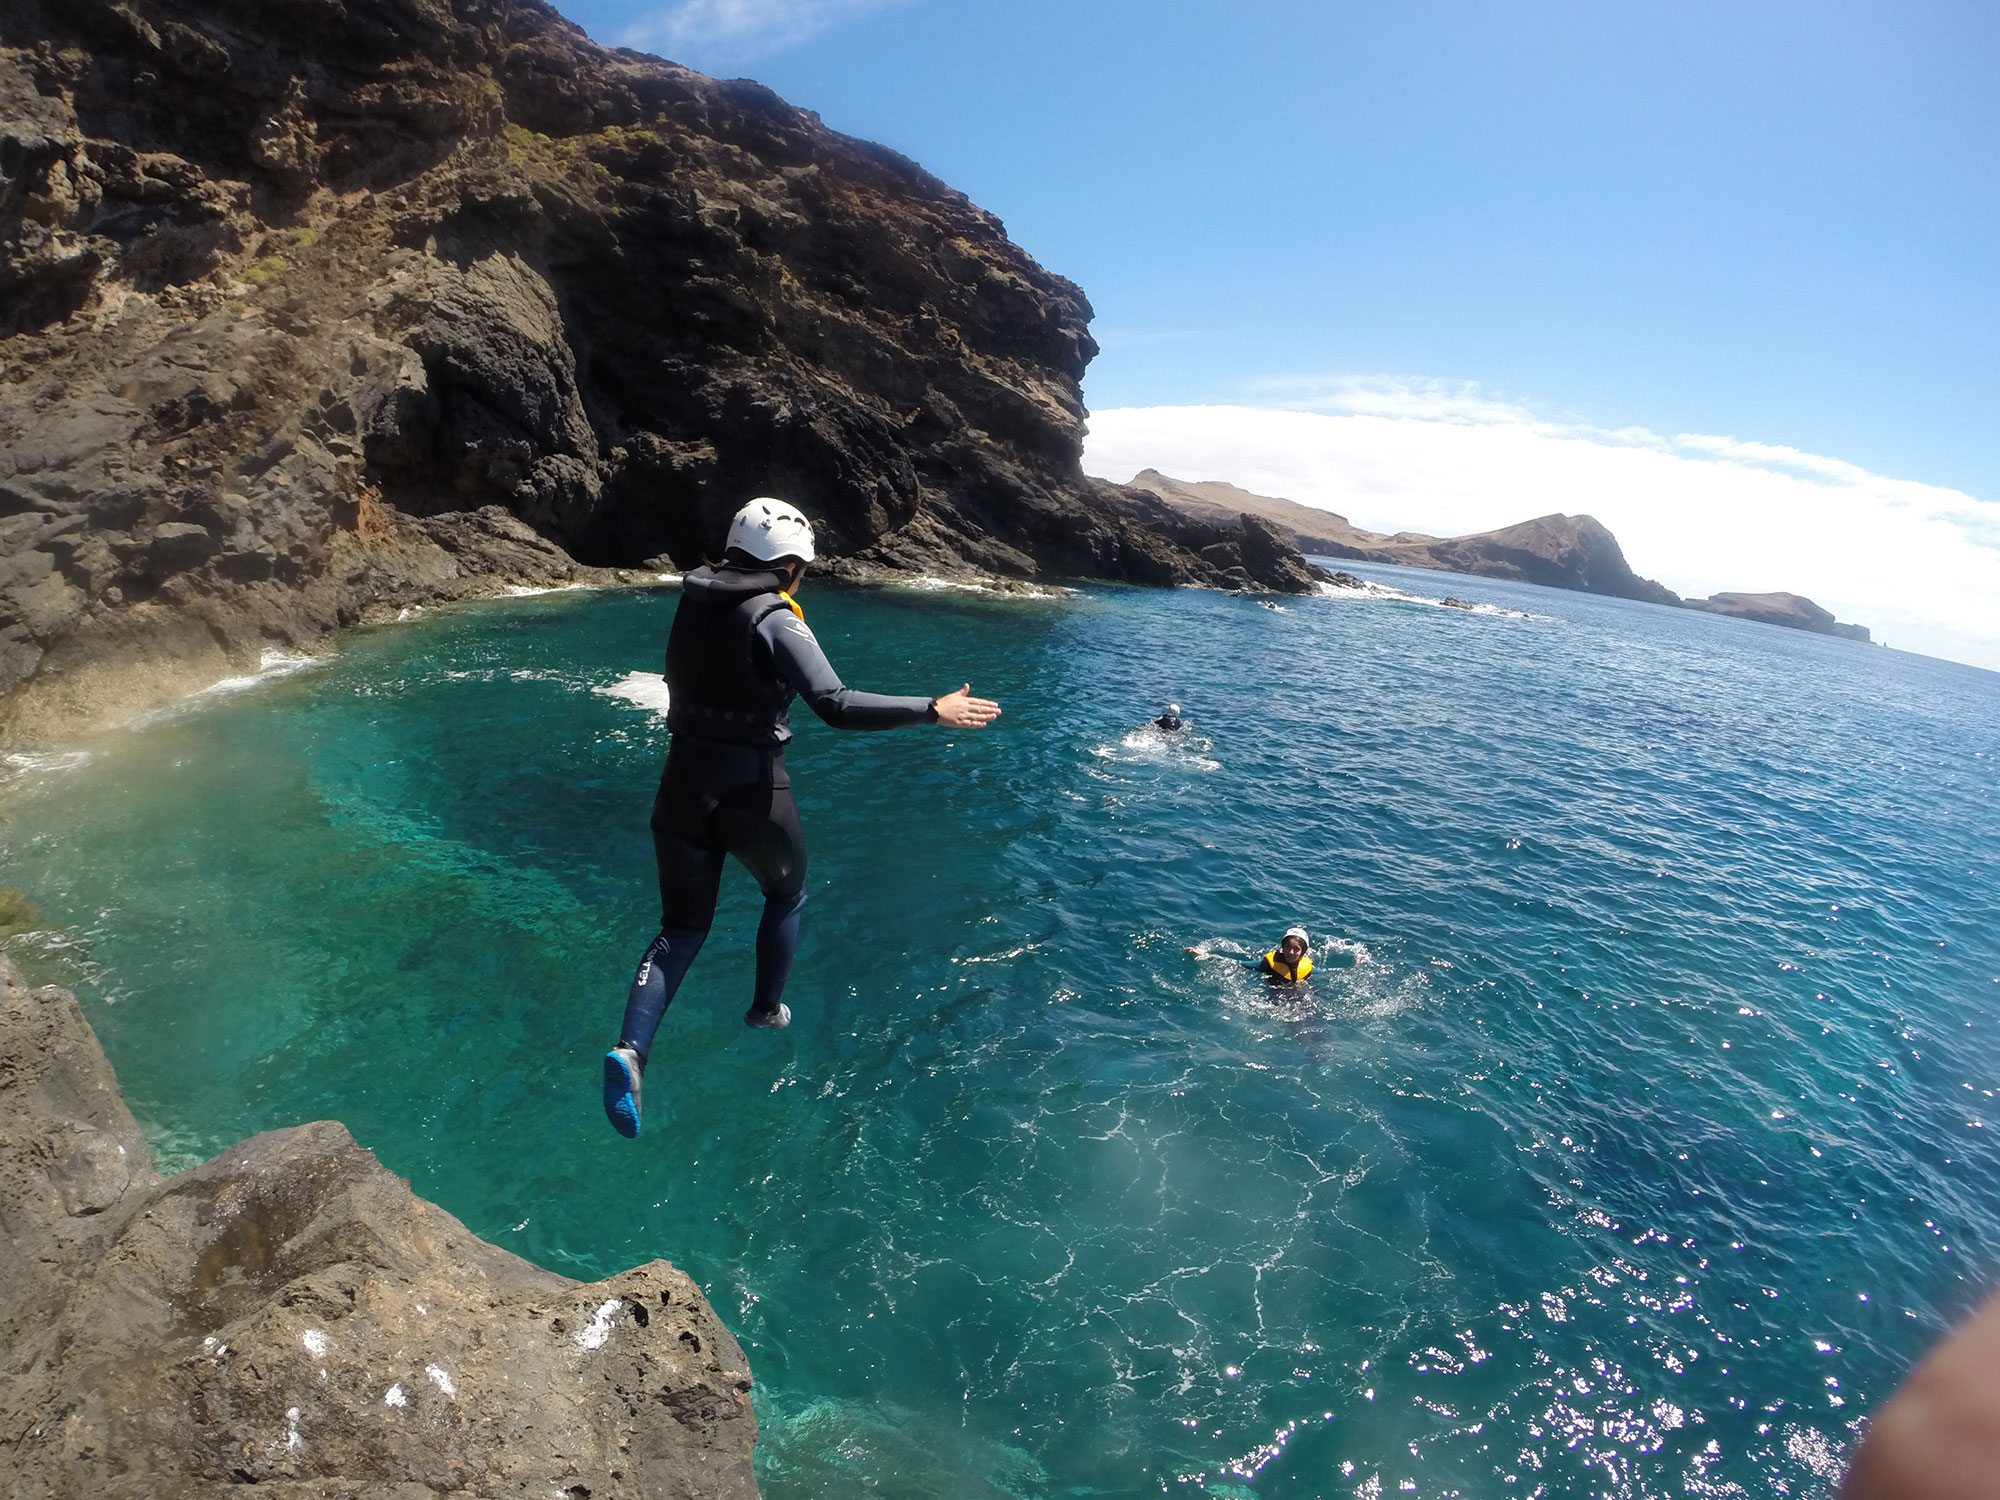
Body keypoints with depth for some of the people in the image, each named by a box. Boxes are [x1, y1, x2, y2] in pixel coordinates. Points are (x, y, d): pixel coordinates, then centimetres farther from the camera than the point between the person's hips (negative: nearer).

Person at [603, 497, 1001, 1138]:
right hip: (752, 794, -5)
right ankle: (766, 1008, 40)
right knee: (786, 894, 25)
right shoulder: (775, 619, -15)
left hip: (684, 785, 5)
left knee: (682, 925, 15)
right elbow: (836, 705, -27)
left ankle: (631, 1049, -4)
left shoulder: (692, 603, 4)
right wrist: (934, 709, -25)